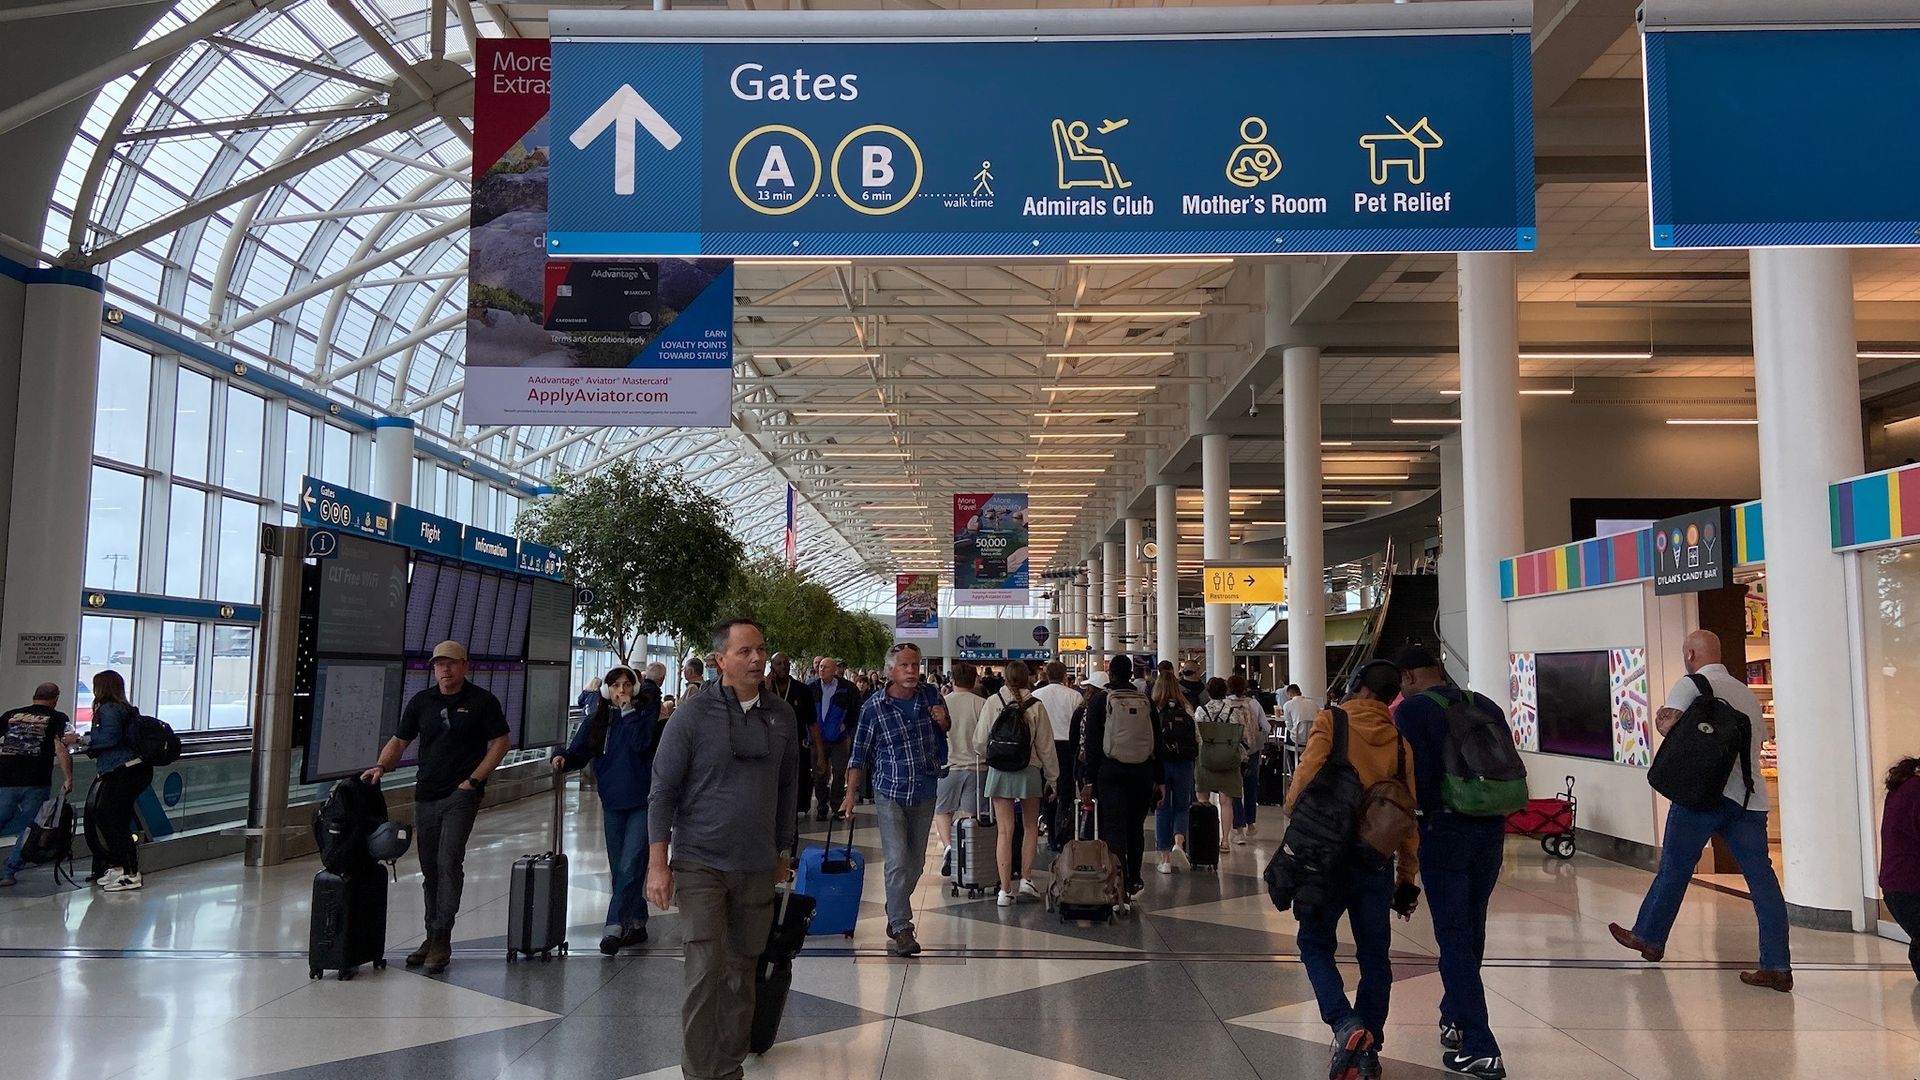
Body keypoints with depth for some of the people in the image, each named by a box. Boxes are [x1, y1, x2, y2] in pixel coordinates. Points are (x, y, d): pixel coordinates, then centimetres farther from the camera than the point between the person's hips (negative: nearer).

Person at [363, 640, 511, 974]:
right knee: (429, 868, 11)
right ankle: (432, 937, 21)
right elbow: (399, 741, 14)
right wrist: (381, 767, -5)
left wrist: (474, 779, -10)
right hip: (425, 795, 5)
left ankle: (442, 939, -11)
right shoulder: (421, 702, 9)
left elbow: (501, 742, -3)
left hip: (461, 795, -5)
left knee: (449, 862, -15)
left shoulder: (482, 701, -3)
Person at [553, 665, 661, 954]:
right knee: (621, 870, 12)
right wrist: (563, 760, -19)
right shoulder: (597, 720, 7)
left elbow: (640, 743, -19)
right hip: (612, 804, 5)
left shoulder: (646, 712, -3)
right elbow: (579, 752, 1)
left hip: (641, 802, -5)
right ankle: (636, 924, 23)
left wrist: (628, 710, -16)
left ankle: (614, 926, -10)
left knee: (630, 867, -11)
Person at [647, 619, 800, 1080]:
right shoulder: (694, 715, -9)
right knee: (706, 970, -9)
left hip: (758, 868, 4)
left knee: (742, 970, 11)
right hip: (700, 864, -4)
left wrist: (782, 852, 16)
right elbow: (663, 790, -7)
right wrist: (658, 863, -10)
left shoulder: (781, 715, 4)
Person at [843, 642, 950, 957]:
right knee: (897, 862, -10)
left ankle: (895, 913, 33)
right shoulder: (874, 707, -9)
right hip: (890, 793, -4)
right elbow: (859, 754, -3)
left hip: (925, 793, 4)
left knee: (916, 863, 13)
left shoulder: (930, 696, 0)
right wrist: (851, 794, -5)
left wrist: (942, 720, -8)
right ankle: (901, 928, -2)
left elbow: (948, 733, 15)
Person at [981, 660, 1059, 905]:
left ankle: (1005, 889, 3)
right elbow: (1045, 745, 0)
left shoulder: (992, 702, -5)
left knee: (1005, 831, 3)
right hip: (1029, 771, 0)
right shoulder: (1036, 705, -5)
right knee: (1031, 826, 19)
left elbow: (980, 742, -1)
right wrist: (1052, 777, 11)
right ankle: (1026, 880, 13)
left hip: (999, 772, 0)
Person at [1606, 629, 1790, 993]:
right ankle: (1777, 966, -3)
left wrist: (1660, 720, 7)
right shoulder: (1747, 693, 18)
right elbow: (1760, 739, 21)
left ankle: (1648, 938, 22)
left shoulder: (1690, 685, -3)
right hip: (1750, 796, 6)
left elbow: (1667, 724, -14)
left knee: (1673, 868, 8)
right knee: (1761, 876, 1)